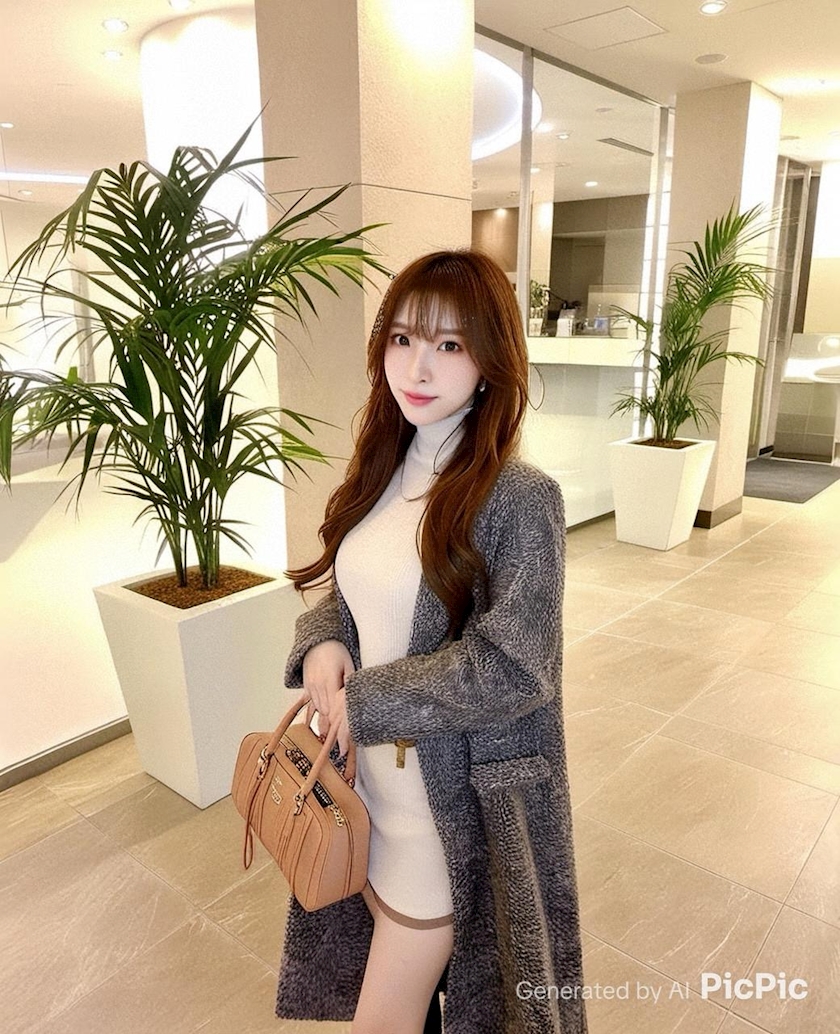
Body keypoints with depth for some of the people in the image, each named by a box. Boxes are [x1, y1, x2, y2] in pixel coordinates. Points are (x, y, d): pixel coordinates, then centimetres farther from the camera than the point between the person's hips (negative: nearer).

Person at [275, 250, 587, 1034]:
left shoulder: (520, 498, -20)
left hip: (452, 803, -6)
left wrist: (362, 701, -16)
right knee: (402, 970, 27)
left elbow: (508, 670, -21)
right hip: (362, 776, 6)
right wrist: (322, 647, -11)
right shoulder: (380, 471, 1)